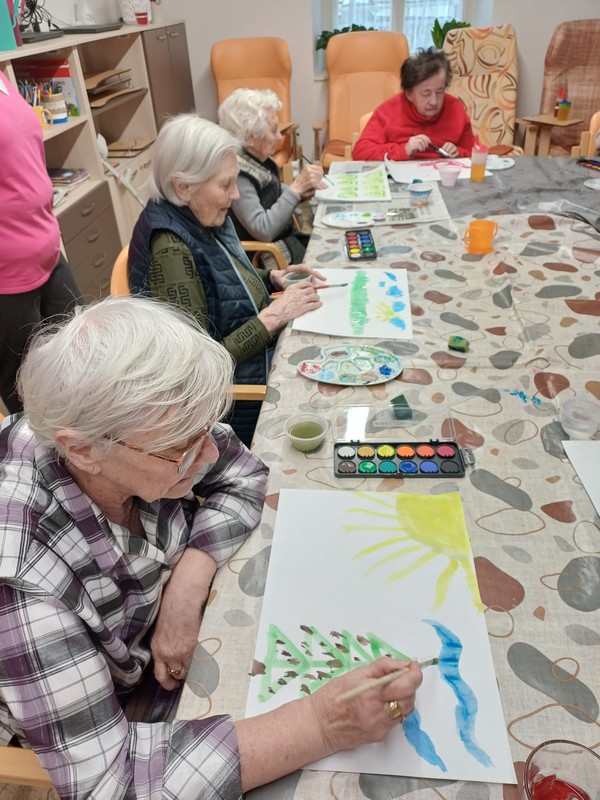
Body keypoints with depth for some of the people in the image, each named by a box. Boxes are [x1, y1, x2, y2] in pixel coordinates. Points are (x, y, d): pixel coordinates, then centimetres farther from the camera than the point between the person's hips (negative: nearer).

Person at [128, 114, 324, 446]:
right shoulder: (170, 249, -26)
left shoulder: (203, 219, -2)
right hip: (238, 392, -8)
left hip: (263, 353, 8)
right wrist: (272, 316, -24)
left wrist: (273, 278, 0)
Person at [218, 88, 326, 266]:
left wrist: (301, 190, -5)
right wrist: (296, 188, -26)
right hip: (264, 258, -8)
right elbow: (263, 230, -29)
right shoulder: (235, 174, -25)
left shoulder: (258, 158, 0)